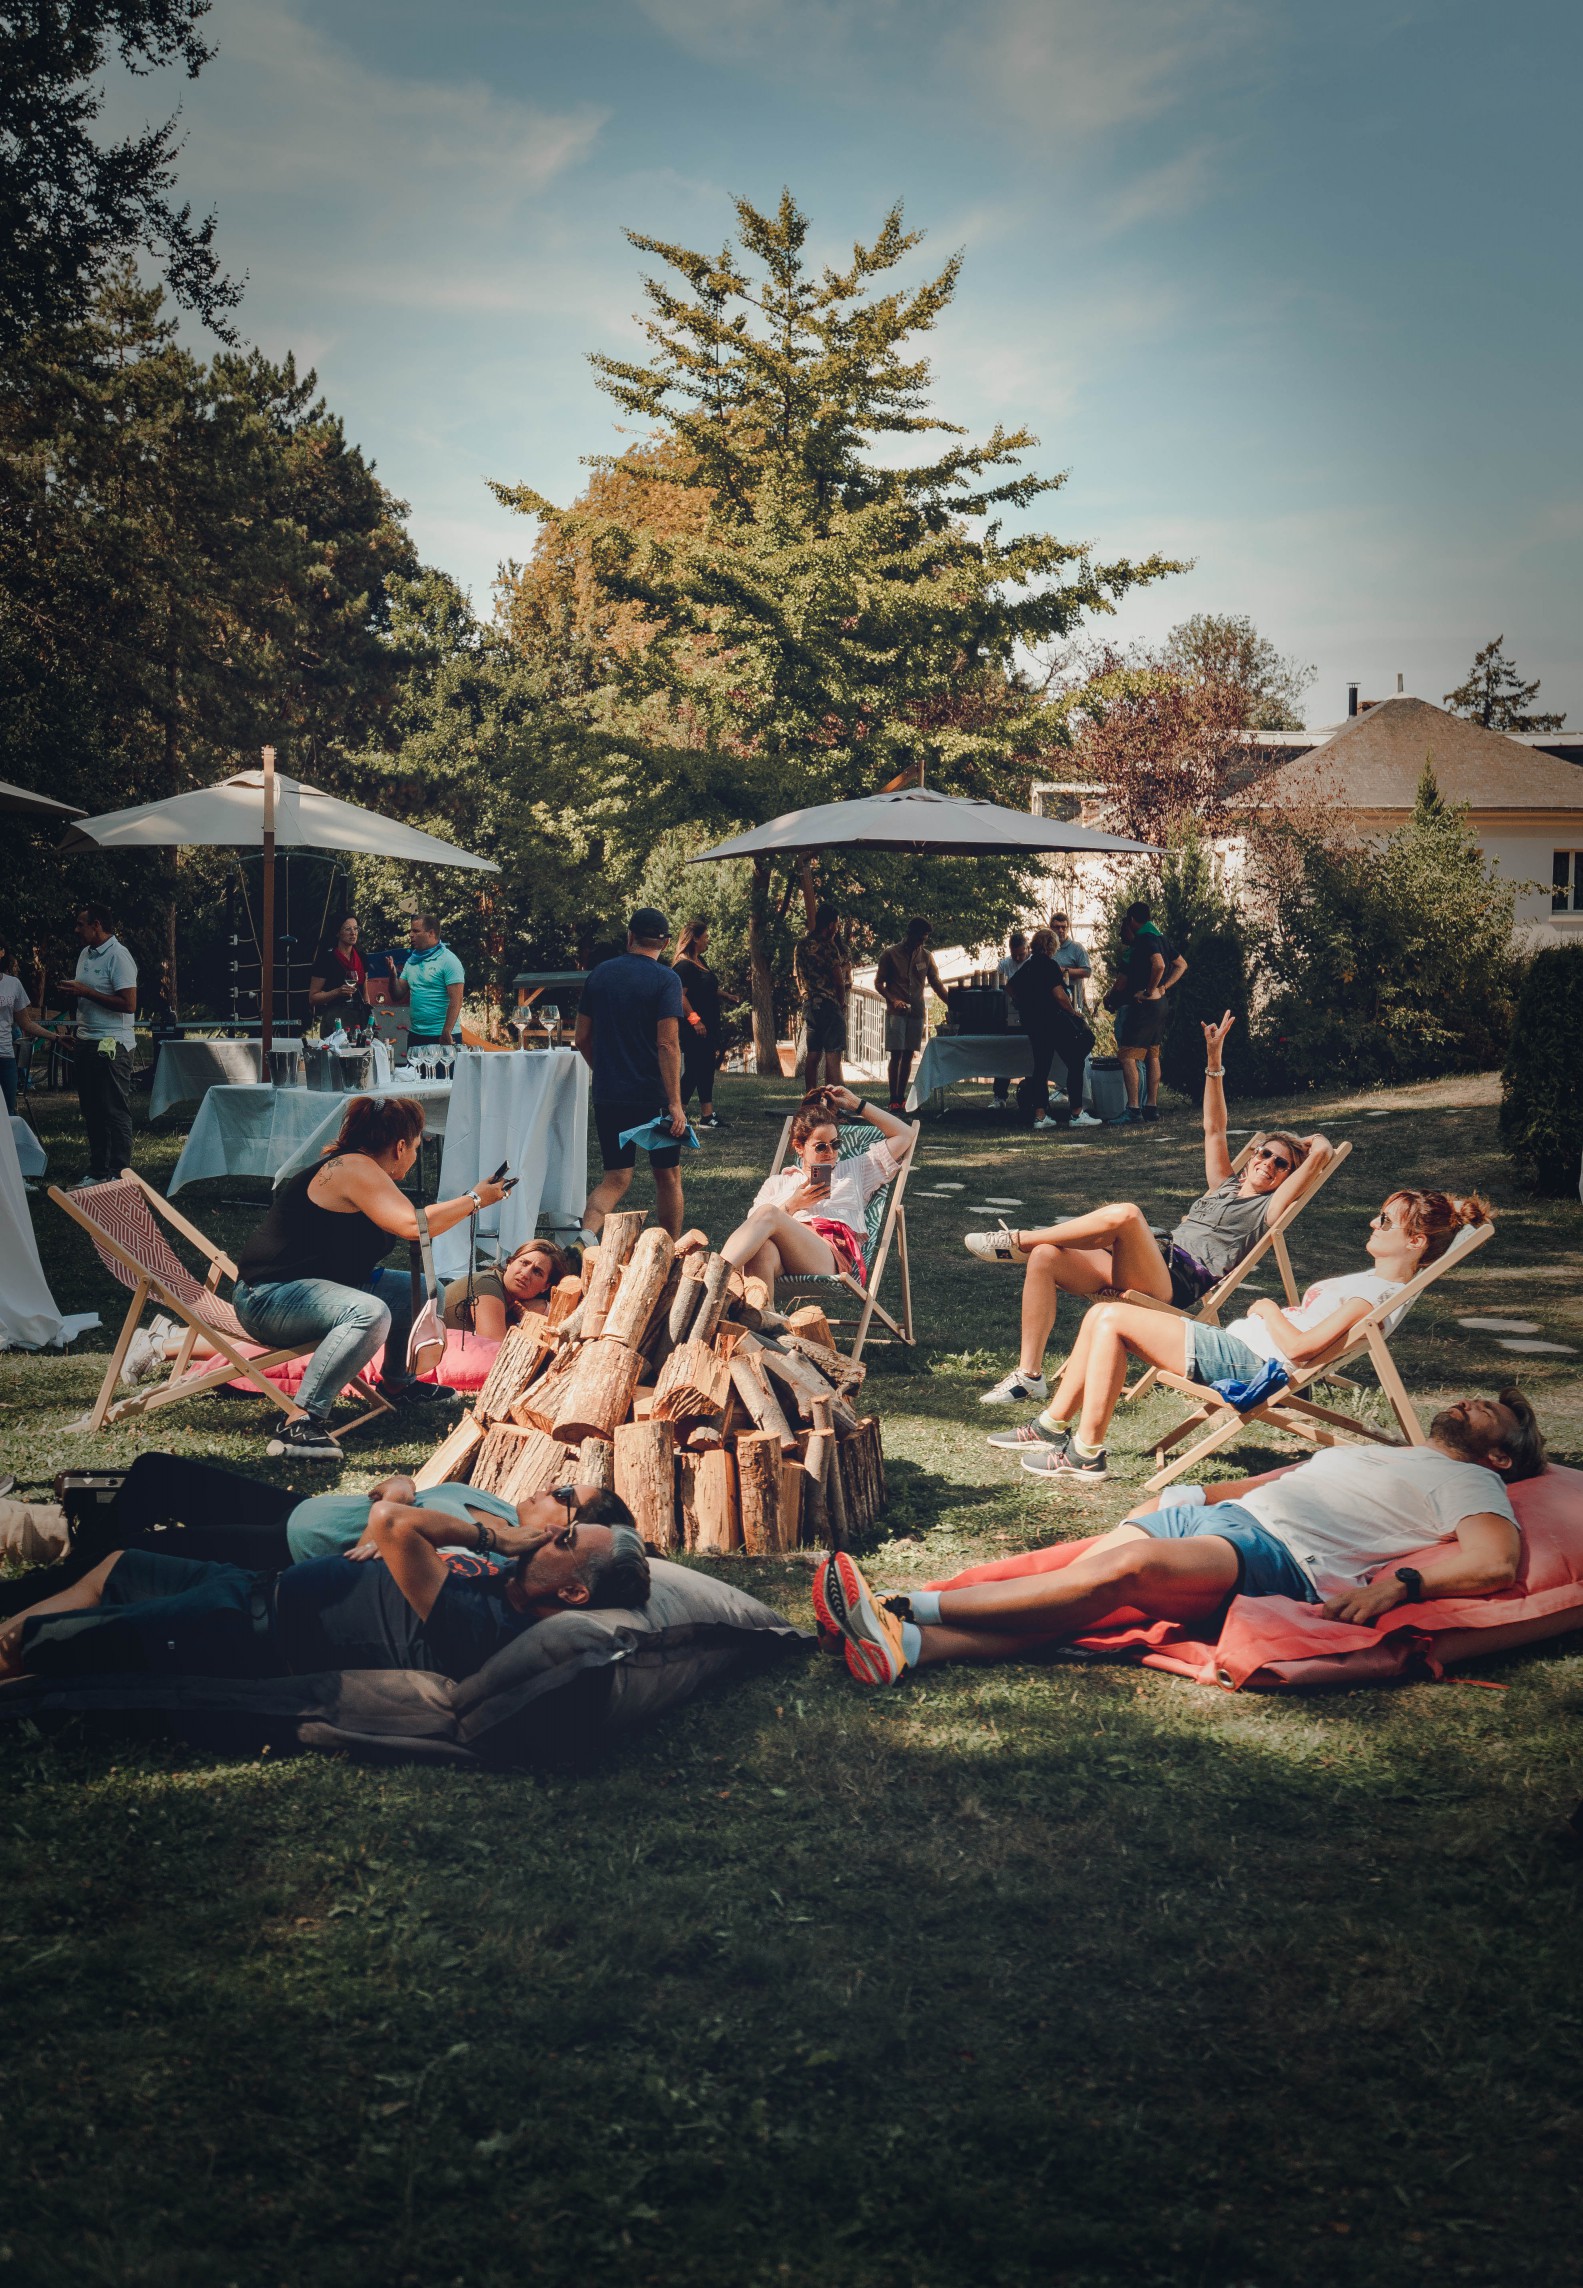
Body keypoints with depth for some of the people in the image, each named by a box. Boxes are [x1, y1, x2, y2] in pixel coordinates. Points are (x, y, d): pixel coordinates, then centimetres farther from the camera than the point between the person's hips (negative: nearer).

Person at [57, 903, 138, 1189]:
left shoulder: (118, 956, -13)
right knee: (92, 1111, 12)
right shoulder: (85, 954, 13)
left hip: (111, 1044, -9)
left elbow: (129, 1004, -20)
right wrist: (72, 991, 1)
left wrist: (86, 992, -18)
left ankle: (118, 1174, -2)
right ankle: (97, 1170, 18)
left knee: (115, 1112, -5)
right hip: (87, 1041, 9)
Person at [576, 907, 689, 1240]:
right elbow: (668, 1044, -17)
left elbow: (582, 1039, 10)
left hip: (608, 1097, 3)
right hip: (654, 1097, -3)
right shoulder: (665, 980, -9)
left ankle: (587, 1233, -22)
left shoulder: (599, 974, 6)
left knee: (615, 1179, 5)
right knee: (668, 1176, 14)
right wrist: (675, 1103, -17)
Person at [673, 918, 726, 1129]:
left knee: (706, 1071, 11)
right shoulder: (684, 965, -15)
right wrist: (694, 1019, -24)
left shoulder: (701, 962, 15)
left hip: (707, 1028, 10)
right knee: (690, 1072, -8)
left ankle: (706, 1116, 14)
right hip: (693, 1030, -10)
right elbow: (680, 995, -22)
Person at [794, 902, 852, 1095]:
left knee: (812, 1056, 11)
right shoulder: (827, 946, -13)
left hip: (809, 1005, 8)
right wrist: (841, 1003, 2)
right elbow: (839, 979, -12)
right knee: (833, 1057, -7)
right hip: (829, 1005, -8)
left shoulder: (800, 946, 11)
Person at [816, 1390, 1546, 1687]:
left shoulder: (1469, 1483, 14)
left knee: (1130, 1566, -34)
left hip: (1280, 1556, -7)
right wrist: (1194, 1494, 22)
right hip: (1213, 1514, 8)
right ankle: (904, 1643, -38)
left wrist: (1398, 1581, -18)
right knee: (1084, 1579, -19)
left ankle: (914, 1606, -35)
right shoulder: (1375, 1454, 38)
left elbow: (1496, 1563, -5)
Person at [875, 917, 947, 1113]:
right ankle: (894, 1100, -7)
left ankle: (901, 1098, 10)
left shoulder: (926, 956, 9)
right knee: (896, 1055, -8)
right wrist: (894, 1000, -16)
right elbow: (878, 983, 0)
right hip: (896, 1013, -4)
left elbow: (936, 983, 10)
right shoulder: (890, 954, -1)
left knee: (908, 1056, 5)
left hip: (916, 1012, 4)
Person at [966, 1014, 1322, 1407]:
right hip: (1146, 1268, 8)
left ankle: (1018, 1242, -19)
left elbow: (1319, 1152, -1)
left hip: (1175, 1285, -8)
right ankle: (1029, 1375, -15)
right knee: (1045, 1257, -16)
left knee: (1125, 1214, -36)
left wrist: (1315, 1148, 23)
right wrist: (1215, 1061, 29)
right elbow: (1214, 1129, 33)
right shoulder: (1224, 1187, 30)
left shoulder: (1267, 1209, 10)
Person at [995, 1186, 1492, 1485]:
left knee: (1112, 1320, -17)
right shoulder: (1375, 1280, 16)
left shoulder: (1377, 1293, -15)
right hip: (1236, 1344, 10)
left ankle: (1086, 1452, -10)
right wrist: (1276, 1310, 10)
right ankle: (1052, 1426, 11)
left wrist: (1268, 1308, -6)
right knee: (1102, 1315, 6)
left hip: (1243, 1363, -10)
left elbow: (1299, 1347, -23)